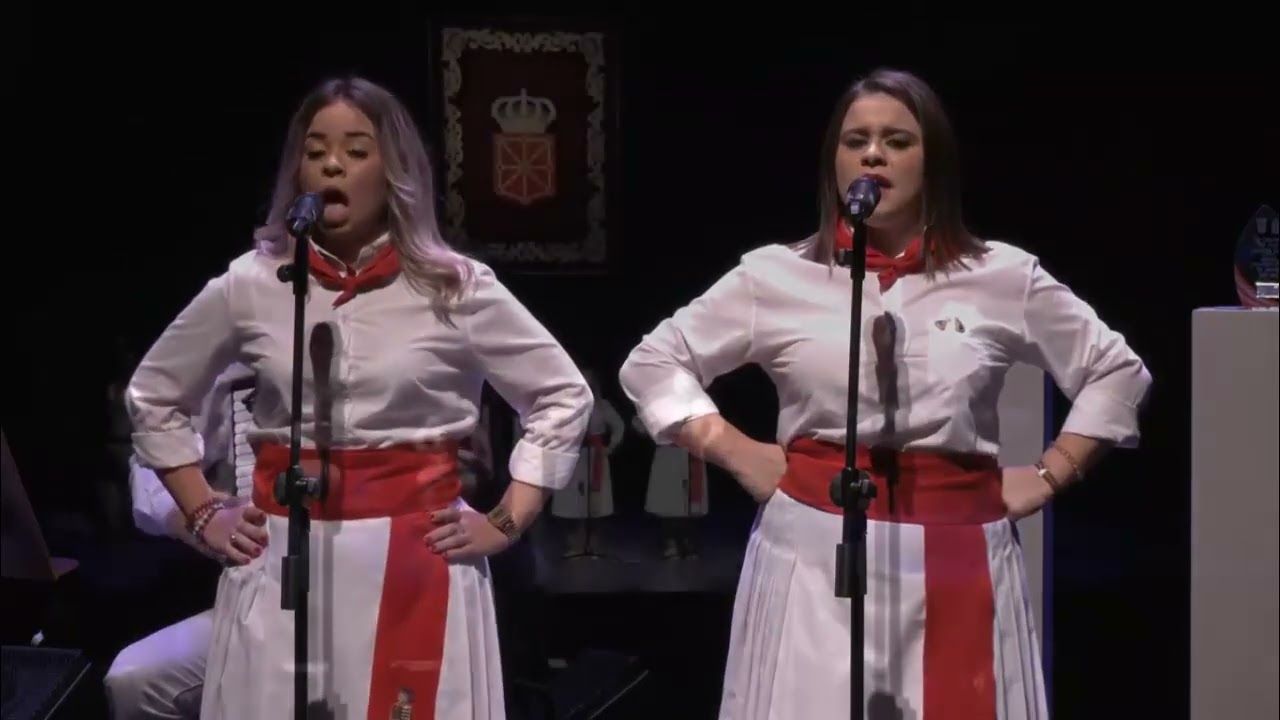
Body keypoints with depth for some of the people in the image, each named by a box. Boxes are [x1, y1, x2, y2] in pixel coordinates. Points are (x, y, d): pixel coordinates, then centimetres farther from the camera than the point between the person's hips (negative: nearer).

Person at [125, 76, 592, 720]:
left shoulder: (455, 286, -2)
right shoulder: (249, 285, 3)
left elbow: (564, 397, 5)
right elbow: (153, 399, 17)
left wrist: (507, 522, -1)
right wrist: (203, 513, 9)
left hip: (417, 557, -1)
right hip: (282, 557, 2)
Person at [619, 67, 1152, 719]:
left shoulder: (1004, 278, 5)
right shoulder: (776, 276, 4)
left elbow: (1118, 371, 15)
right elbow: (651, 364, 11)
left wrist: (1049, 476, 6)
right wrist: (735, 453, 1)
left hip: (956, 554, 1)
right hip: (815, 551, 0)